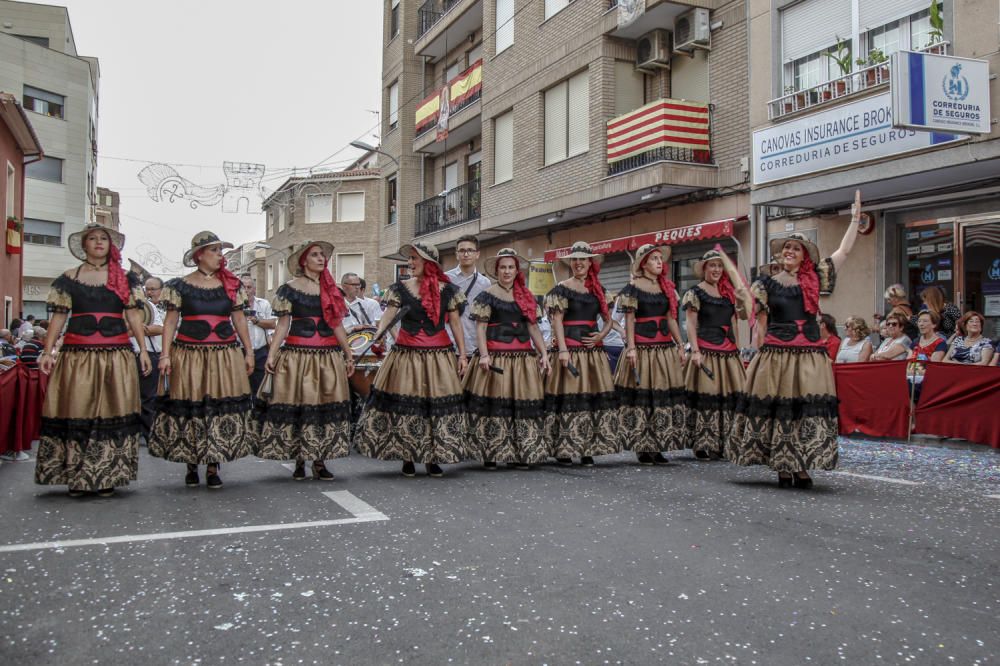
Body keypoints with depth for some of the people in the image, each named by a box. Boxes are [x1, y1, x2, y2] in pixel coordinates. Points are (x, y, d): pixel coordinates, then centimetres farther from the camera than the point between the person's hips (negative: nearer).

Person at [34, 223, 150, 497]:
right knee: (76, 411, -2)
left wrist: (143, 349, 1)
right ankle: (76, 477, 7)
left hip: (116, 355, 0)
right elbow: (58, 317, 7)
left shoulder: (125, 279, 11)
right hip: (77, 354, 0)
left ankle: (108, 477, 6)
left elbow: (133, 315, 8)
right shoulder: (68, 279, 11)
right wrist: (47, 351, -1)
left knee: (112, 412, -1)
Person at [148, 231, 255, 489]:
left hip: (225, 356, 2)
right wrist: (165, 355, -7)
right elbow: (171, 321, 1)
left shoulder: (232, 285, 10)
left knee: (221, 409, 0)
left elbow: (239, 320, 12)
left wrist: (249, 352, 9)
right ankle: (191, 466, 15)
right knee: (189, 410, 0)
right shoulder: (181, 286, 2)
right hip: (189, 356, -2)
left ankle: (213, 468, 10)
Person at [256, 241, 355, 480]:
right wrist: (271, 355, -10)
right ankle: (299, 461, 9)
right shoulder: (290, 288, 2)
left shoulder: (331, 290, 13)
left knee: (327, 406, 1)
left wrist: (349, 355, 15)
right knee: (297, 405, -2)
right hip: (297, 354, -3)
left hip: (328, 356, 4)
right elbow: (283, 324, -1)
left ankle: (320, 461, 9)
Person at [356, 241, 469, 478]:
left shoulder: (447, 290, 3)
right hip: (406, 355, 0)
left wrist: (462, 354, 2)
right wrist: (377, 335, -27)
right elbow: (389, 314, -8)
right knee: (404, 406, 1)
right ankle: (407, 458, 15)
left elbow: (455, 323, 6)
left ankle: (433, 458, 14)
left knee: (437, 404, 1)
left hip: (439, 356, 0)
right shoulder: (400, 288, 4)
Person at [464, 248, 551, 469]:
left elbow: (533, 328, 15)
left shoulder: (527, 297, 15)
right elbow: (480, 328, -5)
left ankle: (521, 454, 13)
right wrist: (484, 355, -17)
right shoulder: (487, 296, 2)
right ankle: (490, 455, 4)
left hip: (524, 358, 5)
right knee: (494, 403, -5)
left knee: (524, 405, 4)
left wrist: (543, 353, 6)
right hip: (496, 357, -4)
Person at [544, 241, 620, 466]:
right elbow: (557, 321, -8)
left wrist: (602, 334, -1)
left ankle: (588, 450, 10)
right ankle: (563, 450, 0)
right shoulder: (562, 288, 0)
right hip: (571, 349, -5)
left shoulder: (598, 289, 16)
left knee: (596, 396, 3)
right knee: (569, 397, -7)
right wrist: (562, 350, -18)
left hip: (594, 350, 6)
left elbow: (608, 319, 21)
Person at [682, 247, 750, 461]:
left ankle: (722, 445, 11)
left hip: (729, 352, 6)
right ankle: (703, 445, -1)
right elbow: (690, 323, -6)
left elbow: (743, 315, 18)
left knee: (728, 397, 4)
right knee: (705, 396, -7)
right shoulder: (695, 292, 1)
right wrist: (695, 350, -14)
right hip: (706, 350, -6)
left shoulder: (728, 292, 17)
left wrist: (741, 298, 4)